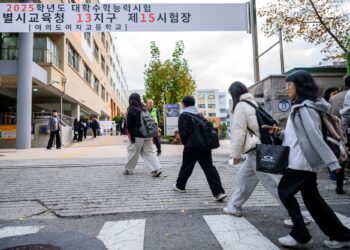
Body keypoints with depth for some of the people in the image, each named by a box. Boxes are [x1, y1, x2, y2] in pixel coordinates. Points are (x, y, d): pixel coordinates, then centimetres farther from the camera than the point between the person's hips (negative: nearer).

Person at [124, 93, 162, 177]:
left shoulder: (131, 110, -9)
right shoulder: (144, 109, 9)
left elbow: (129, 124, -11)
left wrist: (131, 136, -7)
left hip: (137, 135, -5)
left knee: (133, 152, 8)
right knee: (149, 152, 8)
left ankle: (129, 170, 22)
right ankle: (157, 169, -2)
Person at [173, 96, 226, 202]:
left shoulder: (183, 116, -5)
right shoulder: (200, 115, 15)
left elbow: (183, 133, -12)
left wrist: (185, 143, 4)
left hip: (192, 146, -5)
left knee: (186, 167, 12)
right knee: (209, 167, 3)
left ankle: (180, 186, 33)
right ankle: (219, 192, -5)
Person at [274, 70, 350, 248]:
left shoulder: (305, 107, -15)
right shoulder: (301, 106, 16)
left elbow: (315, 136, -23)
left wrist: (331, 161, -24)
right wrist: (281, 133, 6)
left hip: (303, 159, -10)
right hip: (305, 159, 10)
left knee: (285, 191, 0)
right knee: (312, 197, 14)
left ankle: (300, 236, 9)